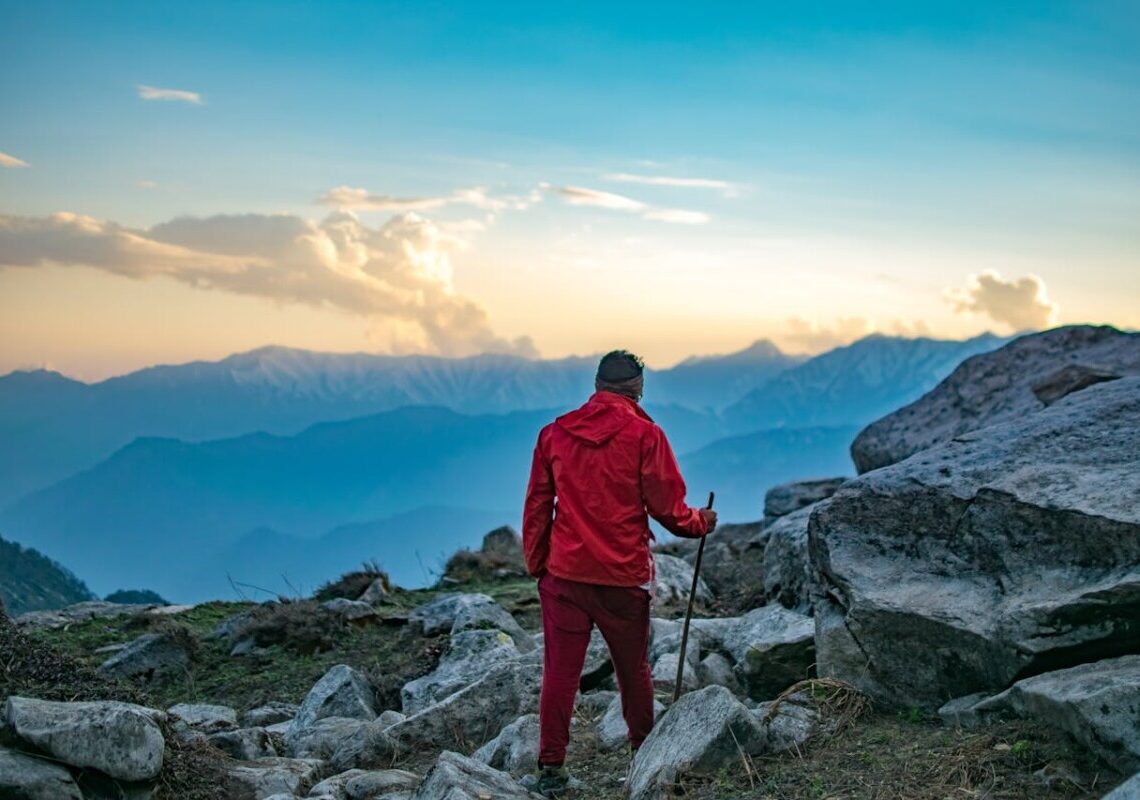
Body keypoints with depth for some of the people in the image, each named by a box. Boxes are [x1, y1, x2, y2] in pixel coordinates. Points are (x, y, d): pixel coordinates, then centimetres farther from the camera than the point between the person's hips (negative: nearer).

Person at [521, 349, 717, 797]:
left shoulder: (555, 433, 4)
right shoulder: (645, 433, -7)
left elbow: (536, 506, 7)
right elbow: (666, 506, -6)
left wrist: (537, 565, 15)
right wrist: (701, 523, 14)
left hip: (565, 572, 2)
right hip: (624, 575, -2)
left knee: (560, 671, 4)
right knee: (633, 670, 13)